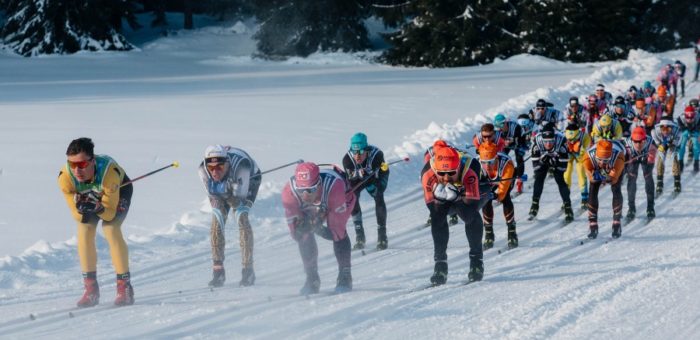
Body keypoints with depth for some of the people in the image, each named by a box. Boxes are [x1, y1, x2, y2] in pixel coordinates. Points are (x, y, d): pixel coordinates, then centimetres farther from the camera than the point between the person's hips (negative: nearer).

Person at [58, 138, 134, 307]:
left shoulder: (108, 171, -44)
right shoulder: (65, 177, -36)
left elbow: (110, 213, -34)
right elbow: (77, 216, -26)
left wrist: (97, 208, -54)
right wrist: (80, 208, -48)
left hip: (119, 190, -3)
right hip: (86, 195, 3)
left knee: (111, 229, -23)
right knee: (84, 231, -15)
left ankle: (125, 287, -12)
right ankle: (91, 290, -4)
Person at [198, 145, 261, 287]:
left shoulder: (240, 166, -43)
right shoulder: (203, 170, -33)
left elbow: (240, 197, -32)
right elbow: (212, 195, -16)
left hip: (249, 180, -3)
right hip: (223, 187, 3)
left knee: (241, 216, -22)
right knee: (217, 218, -15)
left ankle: (248, 270, -17)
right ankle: (218, 271, -8)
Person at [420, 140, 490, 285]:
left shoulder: (470, 171, -43)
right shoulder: (428, 174, -37)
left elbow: (472, 205, -41)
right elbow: (431, 205, -28)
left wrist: (456, 195, -57)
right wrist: (439, 194, -48)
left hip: (476, 191, -2)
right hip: (444, 196, 2)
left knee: (471, 215, -32)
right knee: (437, 215, -27)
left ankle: (476, 260, -13)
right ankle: (440, 263, -15)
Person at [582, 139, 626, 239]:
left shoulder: (618, 156, -45)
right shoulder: (589, 155, -42)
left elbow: (614, 180, -35)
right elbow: (591, 178, -28)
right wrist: (593, 176, -47)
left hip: (615, 168, -1)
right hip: (596, 170, 1)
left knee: (616, 190, -19)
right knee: (592, 191, -13)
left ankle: (617, 225, -8)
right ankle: (593, 226, -3)